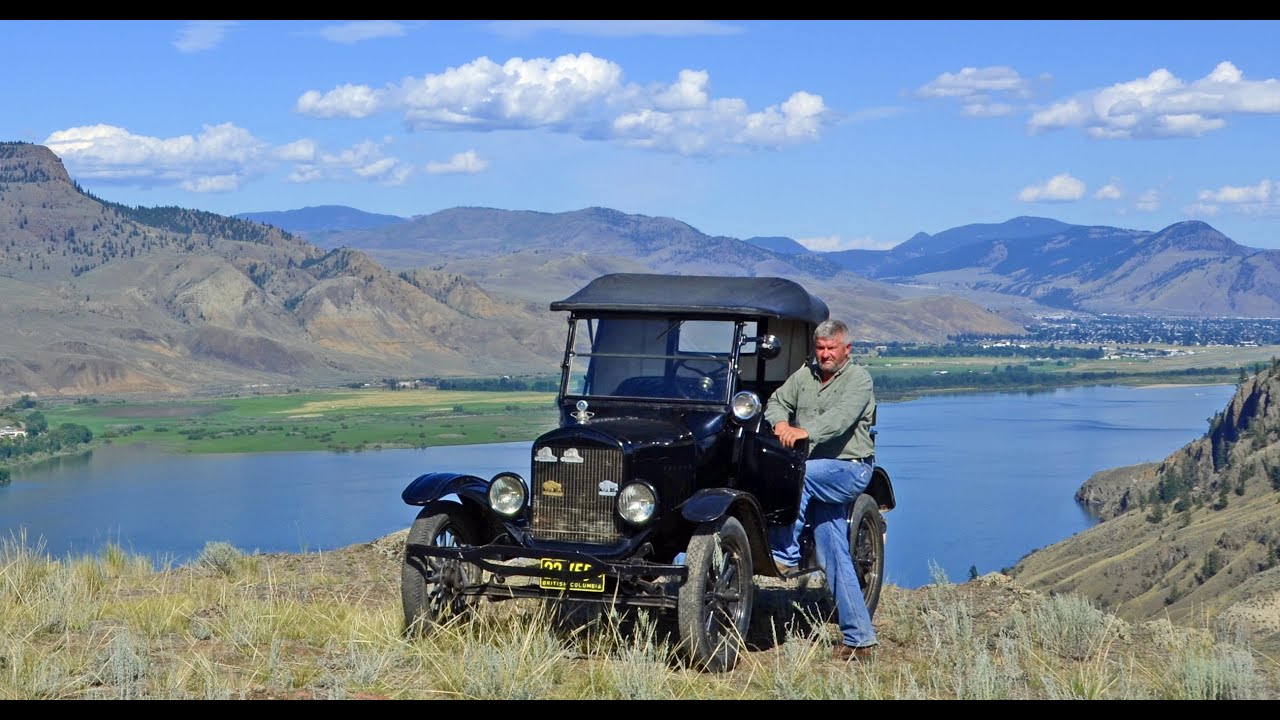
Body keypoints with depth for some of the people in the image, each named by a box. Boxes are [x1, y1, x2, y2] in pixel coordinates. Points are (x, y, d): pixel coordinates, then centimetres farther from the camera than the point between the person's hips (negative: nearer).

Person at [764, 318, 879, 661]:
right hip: (816, 479, 6)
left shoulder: (858, 378, -5)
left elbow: (841, 416, -21)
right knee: (833, 557, 1)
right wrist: (781, 422, -15)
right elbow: (777, 402, 8)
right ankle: (859, 638, 4)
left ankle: (784, 552, -20)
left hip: (849, 469, -6)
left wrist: (806, 431, -35)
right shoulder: (804, 375, 14)